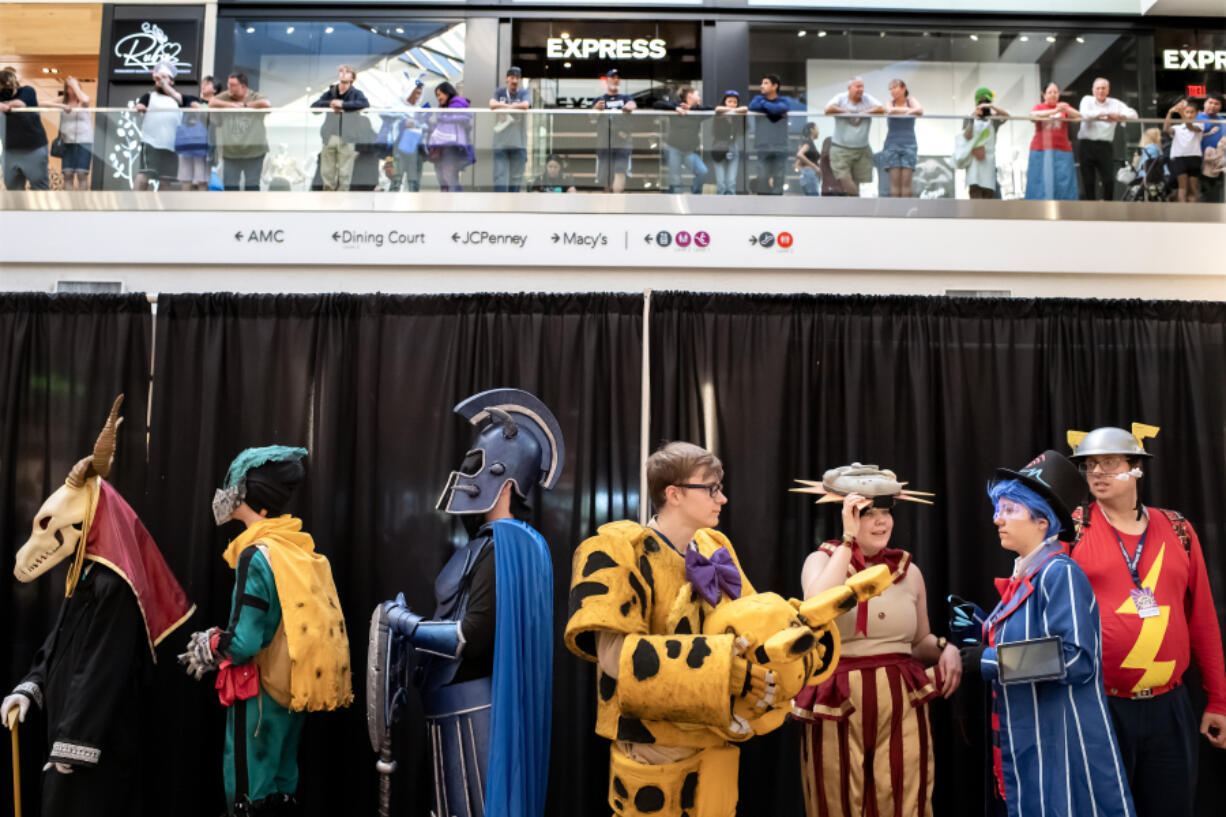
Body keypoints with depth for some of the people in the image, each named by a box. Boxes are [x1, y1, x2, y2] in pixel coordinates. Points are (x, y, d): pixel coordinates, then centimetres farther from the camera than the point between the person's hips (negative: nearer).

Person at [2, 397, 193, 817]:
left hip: (99, 744, -9)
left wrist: (71, 748, -21)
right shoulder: (86, 575, 9)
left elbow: (102, 674, -23)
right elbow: (58, 646, 19)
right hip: (78, 733, 9)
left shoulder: (113, 587, -22)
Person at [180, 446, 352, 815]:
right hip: (293, 687, 8)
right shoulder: (302, 549, 5)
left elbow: (243, 642, -20)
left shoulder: (257, 555, -17)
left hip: (260, 692, -8)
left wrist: (208, 645, 0)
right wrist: (220, 643, 16)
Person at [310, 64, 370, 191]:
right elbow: (313, 105, 3)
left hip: (347, 139, -3)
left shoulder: (356, 94, 2)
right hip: (329, 137, 3)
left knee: (344, 175, -1)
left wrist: (343, 105, -21)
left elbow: (365, 104, -20)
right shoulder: (330, 93, 10)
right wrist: (329, 104, -14)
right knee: (327, 173, 9)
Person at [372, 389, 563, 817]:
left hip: (476, 710, -9)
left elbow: (473, 637, -23)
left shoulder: (505, 544, -17)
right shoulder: (485, 542, 12)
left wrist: (405, 624, -10)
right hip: (459, 707, 9)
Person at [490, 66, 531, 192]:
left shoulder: (524, 93, 9)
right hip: (500, 142, 0)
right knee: (500, 176, -9)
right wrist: (513, 106, -8)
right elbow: (492, 104, -8)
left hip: (519, 143, 0)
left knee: (516, 177, 3)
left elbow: (525, 105, -13)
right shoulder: (500, 92, 11)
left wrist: (504, 106, -5)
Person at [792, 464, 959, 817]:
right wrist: (849, 539, -21)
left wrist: (945, 648, -3)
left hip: (903, 706, 3)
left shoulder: (908, 570, 9)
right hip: (839, 707, -3)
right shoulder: (821, 560, -2)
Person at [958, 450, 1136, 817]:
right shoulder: (1021, 578, 10)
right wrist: (980, 635, 5)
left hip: (1063, 745, -9)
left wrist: (991, 661, -21)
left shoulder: (1059, 573, -16)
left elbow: (1077, 661, -24)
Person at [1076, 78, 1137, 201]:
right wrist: (1106, 113, -17)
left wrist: (1118, 116, -18)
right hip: (1087, 144, -1)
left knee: (1109, 180, -6)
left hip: (1105, 145, 1)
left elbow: (1133, 114, 0)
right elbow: (1084, 115, -15)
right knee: (1088, 180, 1)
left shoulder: (1115, 103, 11)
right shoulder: (1087, 100, 7)